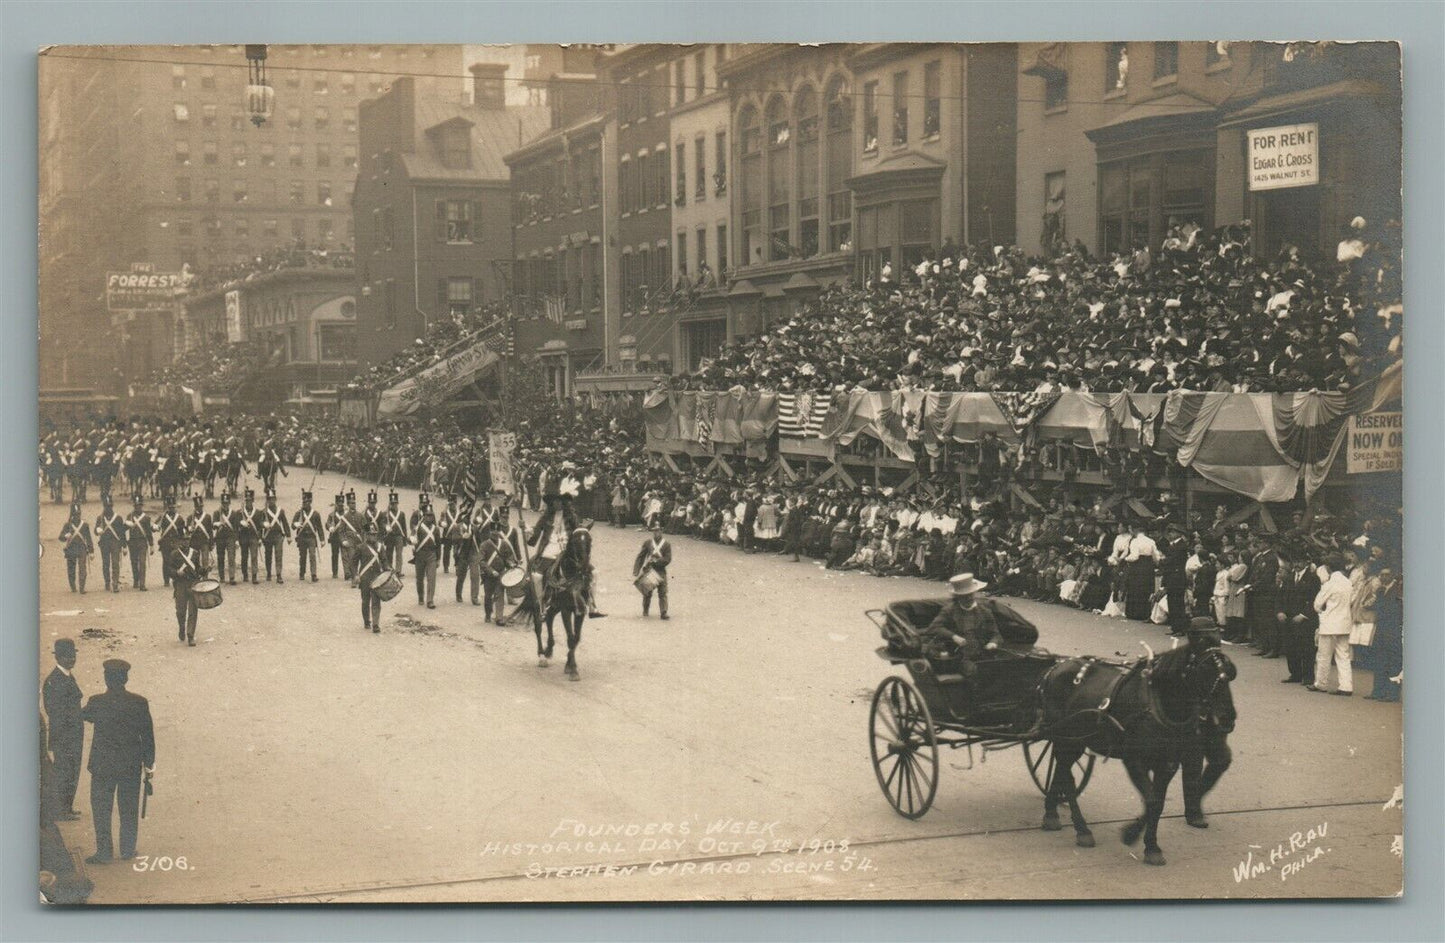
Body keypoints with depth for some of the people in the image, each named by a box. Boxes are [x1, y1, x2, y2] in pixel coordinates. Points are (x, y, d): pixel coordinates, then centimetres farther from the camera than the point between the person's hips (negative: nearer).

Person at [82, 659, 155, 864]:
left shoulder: (97, 703, -16)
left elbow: (84, 716, 7)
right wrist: (149, 764, 8)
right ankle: (128, 851, 22)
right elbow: (148, 736, -3)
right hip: (132, 765, 2)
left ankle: (104, 853, 13)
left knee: (101, 809, 11)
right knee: (129, 809, 15)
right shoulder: (139, 703, -11)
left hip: (103, 765, -2)